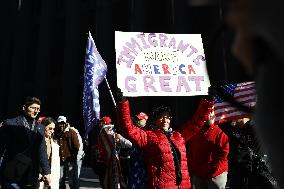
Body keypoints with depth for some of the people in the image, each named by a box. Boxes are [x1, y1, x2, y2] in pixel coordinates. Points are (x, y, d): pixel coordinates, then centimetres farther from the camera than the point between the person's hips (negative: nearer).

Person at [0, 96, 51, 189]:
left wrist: (46, 172, 1)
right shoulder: (10, 124, -3)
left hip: (31, 176, 4)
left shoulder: (40, 128, 9)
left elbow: (42, 151, 7)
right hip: (12, 174, -3)